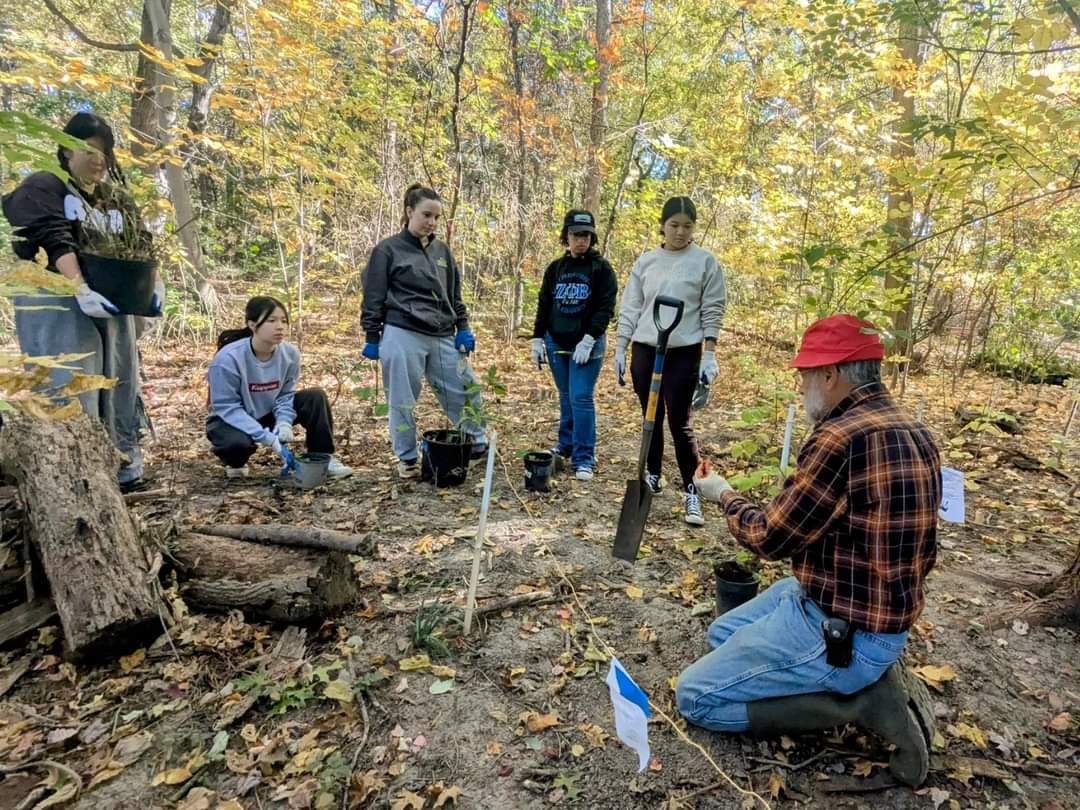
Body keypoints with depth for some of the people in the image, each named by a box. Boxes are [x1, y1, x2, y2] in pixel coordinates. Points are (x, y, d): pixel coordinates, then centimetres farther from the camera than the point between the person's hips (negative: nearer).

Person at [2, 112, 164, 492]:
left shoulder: (116, 198, 18)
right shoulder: (42, 188, -1)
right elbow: (54, 242, -16)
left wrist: (155, 283, -5)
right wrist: (81, 290, -29)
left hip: (110, 306, 6)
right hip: (58, 306, -6)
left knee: (117, 386, 8)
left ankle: (123, 470, 17)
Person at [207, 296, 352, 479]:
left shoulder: (290, 353, -16)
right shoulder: (228, 358, -28)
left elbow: (285, 395, -4)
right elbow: (227, 407, -25)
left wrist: (284, 423, -24)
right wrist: (266, 437, -33)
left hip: (269, 414, 4)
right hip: (231, 419, -4)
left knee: (315, 397, -15)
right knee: (238, 442, -38)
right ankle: (235, 463, 1)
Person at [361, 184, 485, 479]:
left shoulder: (442, 251, 14)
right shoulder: (388, 250, -1)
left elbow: (454, 295, 18)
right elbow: (373, 298, -2)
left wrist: (463, 328, 9)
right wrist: (372, 338, -5)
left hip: (442, 337, 5)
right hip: (402, 336, -5)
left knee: (465, 388, 9)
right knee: (403, 401, 2)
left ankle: (478, 444, 28)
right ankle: (407, 459, 18)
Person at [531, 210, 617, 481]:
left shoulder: (601, 268, -2)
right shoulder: (555, 268, 11)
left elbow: (606, 308, -9)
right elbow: (544, 305, 13)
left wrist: (588, 340, -18)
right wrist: (538, 339, 7)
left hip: (586, 345, -4)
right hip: (556, 344, 4)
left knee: (581, 398, -8)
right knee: (566, 398, 14)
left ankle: (584, 458, -2)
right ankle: (566, 446, 27)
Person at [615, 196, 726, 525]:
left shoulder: (705, 261, -1)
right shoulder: (645, 262, 7)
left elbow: (713, 311, -2)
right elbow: (630, 307, 8)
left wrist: (710, 355, -7)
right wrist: (620, 349, 5)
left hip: (684, 353, -3)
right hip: (645, 351, 3)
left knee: (680, 422, -6)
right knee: (652, 418, 11)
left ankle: (691, 491, 3)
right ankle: (652, 476, 27)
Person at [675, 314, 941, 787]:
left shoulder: (841, 437, -27)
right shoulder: (914, 433, 3)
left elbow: (770, 538, -17)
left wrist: (724, 496, 1)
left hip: (844, 633, -9)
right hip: (885, 614, 9)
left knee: (696, 697, -1)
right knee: (722, 635, 23)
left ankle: (865, 698, -2)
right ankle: (872, 674, 11)